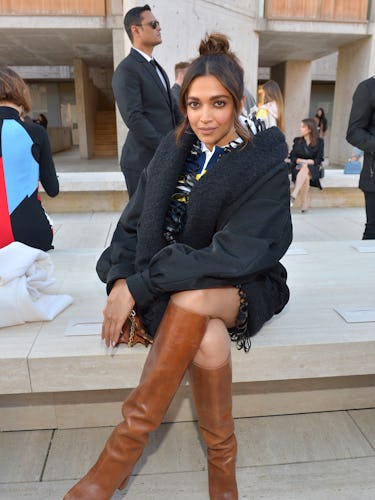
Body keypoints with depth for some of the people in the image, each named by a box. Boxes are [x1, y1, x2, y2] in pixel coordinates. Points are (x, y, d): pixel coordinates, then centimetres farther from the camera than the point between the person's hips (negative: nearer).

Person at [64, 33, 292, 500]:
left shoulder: (265, 166, -9)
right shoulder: (174, 149, 5)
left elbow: (232, 256, -21)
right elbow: (135, 223, 5)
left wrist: (138, 286, -24)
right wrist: (121, 279, -14)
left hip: (242, 288, -3)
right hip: (170, 289, 3)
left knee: (193, 296, -36)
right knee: (209, 343, -30)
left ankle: (129, 437, -21)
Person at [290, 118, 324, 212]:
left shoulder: (319, 142, 6)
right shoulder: (297, 141, 12)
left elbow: (319, 160, 1)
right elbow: (292, 157, 6)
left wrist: (306, 162, -14)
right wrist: (303, 161, -12)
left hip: (312, 169, -1)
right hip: (298, 168, 2)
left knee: (305, 169, -38)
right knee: (305, 177, -35)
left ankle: (293, 196, -53)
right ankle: (304, 205, -42)